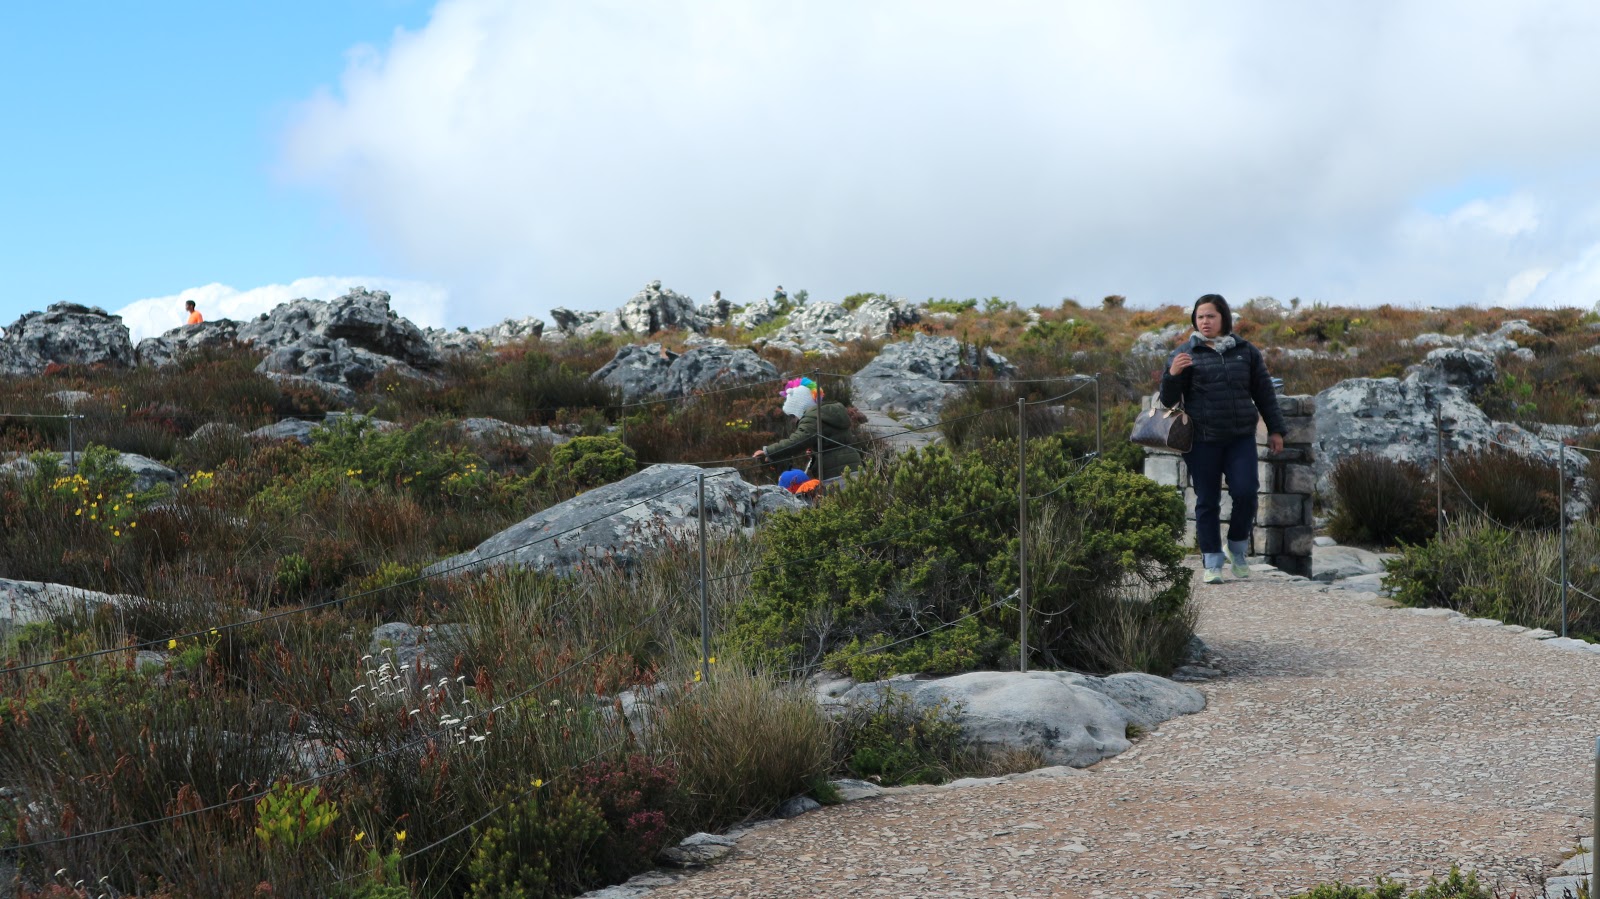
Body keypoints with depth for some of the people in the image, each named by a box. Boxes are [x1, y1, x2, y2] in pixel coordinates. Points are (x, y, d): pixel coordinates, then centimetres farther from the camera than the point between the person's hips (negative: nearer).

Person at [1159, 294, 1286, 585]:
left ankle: (1238, 552, 13)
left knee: (1245, 493, -9)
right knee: (1207, 502, -1)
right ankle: (1212, 564, 7)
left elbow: (1264, 393, 17)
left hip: (1241, 438, 1)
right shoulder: (1185, 353, 4)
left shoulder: (1246, 351, 10)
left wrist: (1275, 430, 14)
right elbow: (1168, 400, 2)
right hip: (1202, 441, -1)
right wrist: (1172, 374, -18)